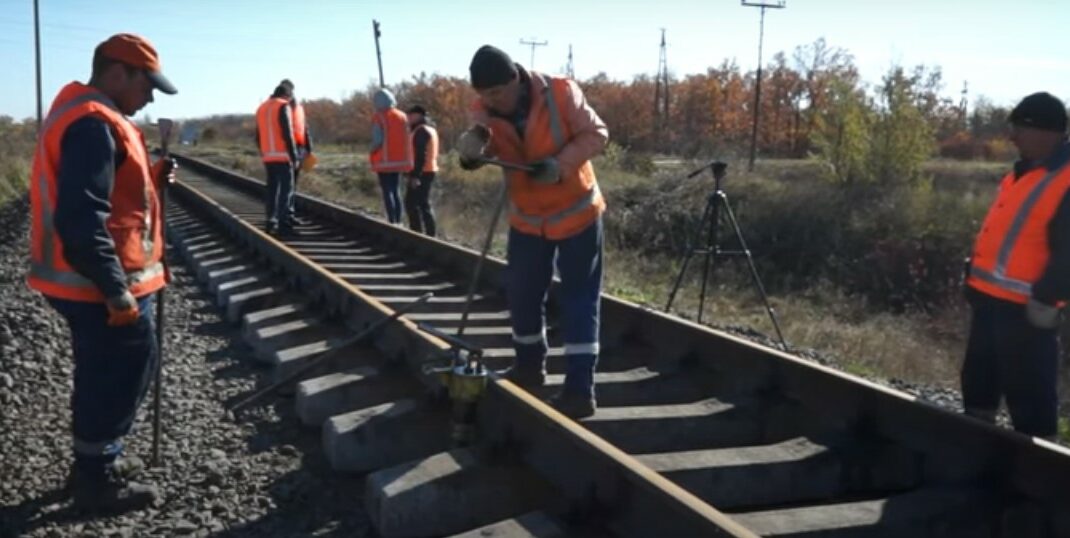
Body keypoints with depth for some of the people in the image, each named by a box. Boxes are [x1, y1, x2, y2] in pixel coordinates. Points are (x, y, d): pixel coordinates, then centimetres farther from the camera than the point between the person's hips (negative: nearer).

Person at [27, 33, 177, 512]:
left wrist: (150, 178, 6)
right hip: (103, 285, -10)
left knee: (104, 374, 21)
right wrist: (117, 291, -25)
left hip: (86, 281, 11)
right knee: (120, 376, 2)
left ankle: (96, 462, 34)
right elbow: (81, 220, -27)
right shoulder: (94, 124, -21)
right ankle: (97, 480, 15)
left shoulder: (81, 114, 14)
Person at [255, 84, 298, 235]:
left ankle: (270, 222, 12)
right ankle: (283, 224, -10)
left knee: (272, 188, 13)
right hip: (282, 155, -7)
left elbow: (258, 137, 17)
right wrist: (294, 156, -13)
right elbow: (287, 134, -15)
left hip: (268, 156, 7)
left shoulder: (261, 108, 16)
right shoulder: (283, 107, -7)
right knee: (286, 188, -5)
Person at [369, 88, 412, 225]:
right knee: (396, 191, 14)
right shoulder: (402, 116, 6)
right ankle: (398, 221, 12)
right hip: (399, 160, 5)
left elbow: (378, 140, -16)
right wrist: (407, 160, 12)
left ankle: (392, 222, -7)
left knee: (387, 192, -2)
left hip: (384, 161, -5)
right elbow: (407, 139, 6)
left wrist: (371, 155, 0)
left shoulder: (379, 117, -11)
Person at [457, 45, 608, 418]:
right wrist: (471, 147, -49)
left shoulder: (561, 93, -20)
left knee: (579, 300, -3)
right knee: (521, 294, 11)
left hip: (576, 212, -4)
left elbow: (596, 134, -14)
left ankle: (580, 389, 0)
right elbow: (478, 150, -24)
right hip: (527, 219, 4)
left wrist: (561, 164, -28)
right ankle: (529, 365, 34)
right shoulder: (484, 110, -10)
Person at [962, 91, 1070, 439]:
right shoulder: (1024, 172, 13)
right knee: (979, 378, 20)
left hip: (1025, 307, -10)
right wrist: (976, 277, 19)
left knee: (1027, 388, 0)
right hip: (991, 297, 10)